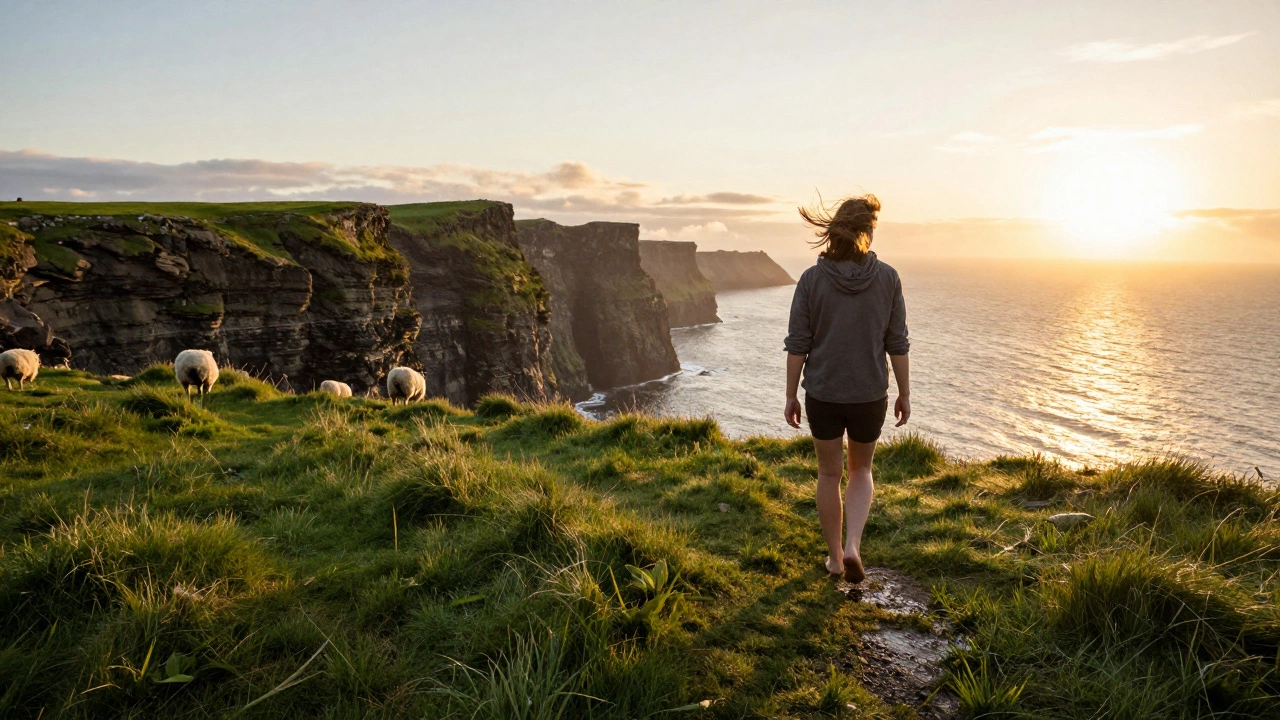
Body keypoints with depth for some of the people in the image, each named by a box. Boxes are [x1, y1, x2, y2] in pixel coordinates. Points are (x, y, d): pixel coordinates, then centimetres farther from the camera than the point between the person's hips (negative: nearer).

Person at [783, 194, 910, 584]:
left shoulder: (812, 279, -9)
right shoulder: (887, 278, -7)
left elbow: (797, 344, -8)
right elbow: (897, 343, -4)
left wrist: (790, 395, 2)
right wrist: (905, 393, 7)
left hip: (822, 393, 0)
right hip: (869, 395, 0)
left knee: (830, 474, 18)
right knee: (861, 470, 22)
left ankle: (835, 557, 27)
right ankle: (852, 546, 3)